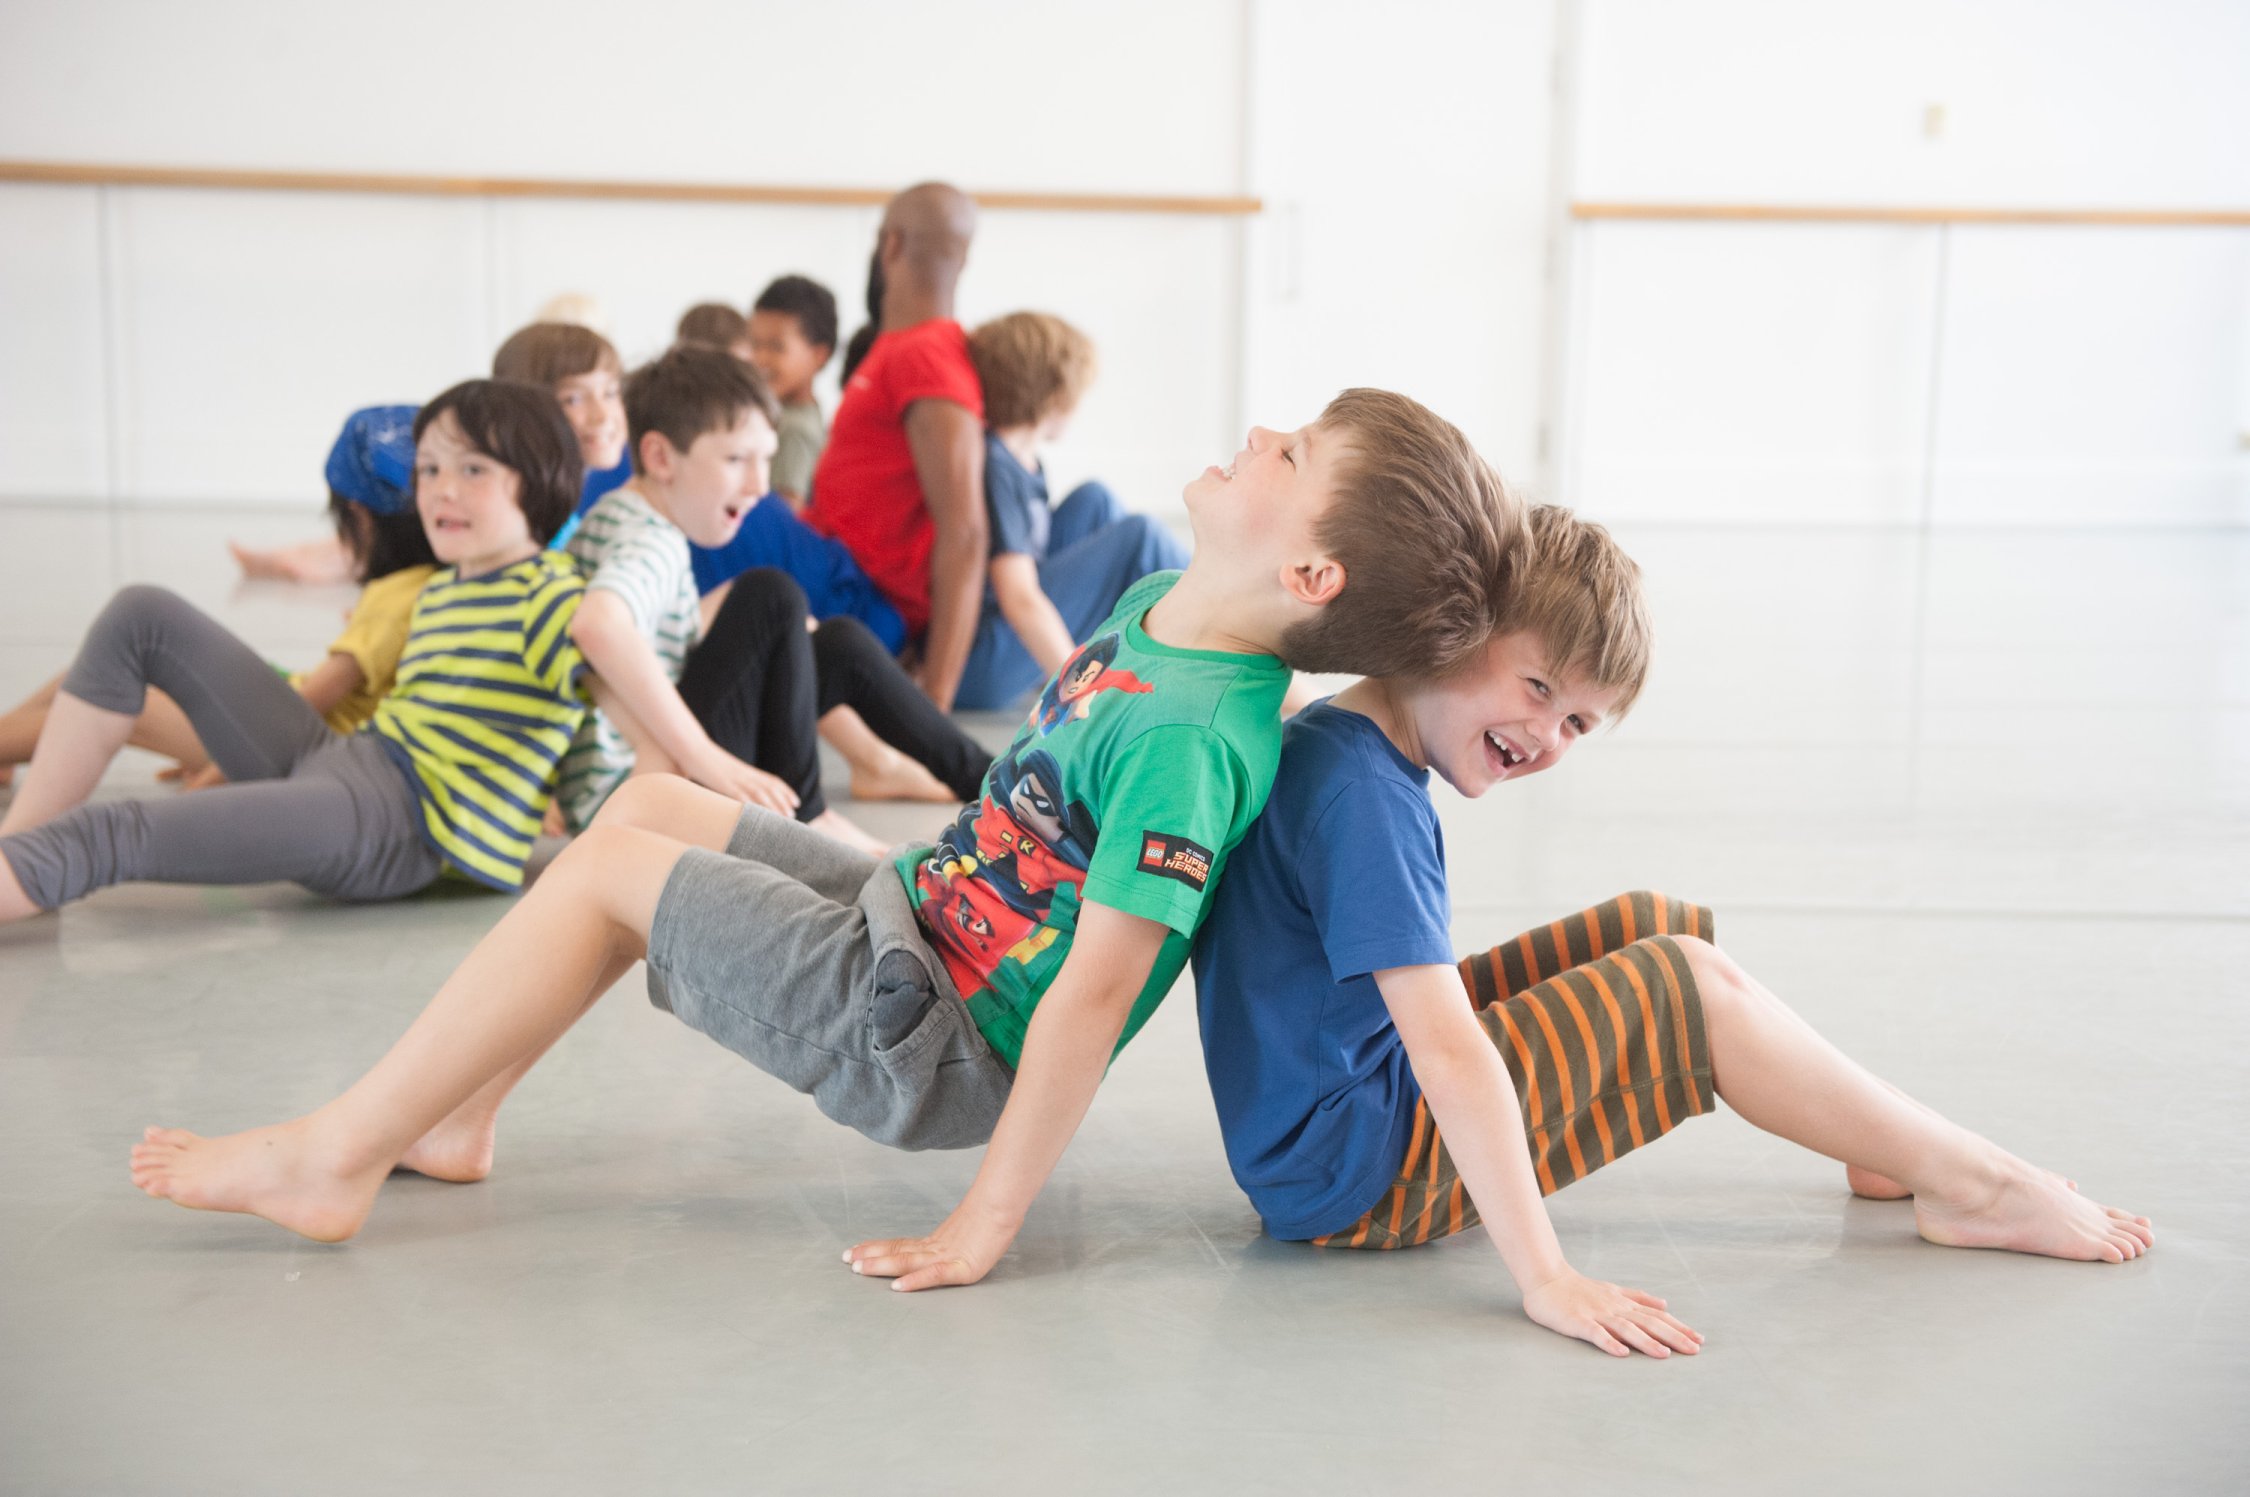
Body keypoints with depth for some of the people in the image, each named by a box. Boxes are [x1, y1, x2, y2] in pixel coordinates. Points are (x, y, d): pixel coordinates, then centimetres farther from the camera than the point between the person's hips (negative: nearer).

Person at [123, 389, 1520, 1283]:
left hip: (935, 1044, -9)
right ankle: (452, 1116, 19)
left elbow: (1095, 993, -29)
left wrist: (980, 1231, -25)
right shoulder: (1160, 605, -2)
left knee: (607, 874, -9)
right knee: (654, 800, 13)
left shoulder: (1192, 736, -29)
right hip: (910, 912, 9)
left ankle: (333, 1157, 4)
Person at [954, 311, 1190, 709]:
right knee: (1141, 535, -13)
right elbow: (1020, 601, -29)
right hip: (973, 670, -10)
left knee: (1093, 500, 9)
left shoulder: (1024, 461, 7)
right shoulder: (995, 470, -21)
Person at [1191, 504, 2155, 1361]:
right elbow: (1451, 1055, -30)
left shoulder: (1325, 742, 6)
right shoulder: (1364, 795, -25)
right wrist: (1546, 1280, -31)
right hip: (1351, 1179, -10)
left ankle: (1883, 1143, 16)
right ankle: (1972, 1186, 5)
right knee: (1689, 987, -9)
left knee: (1649, 929, 9)